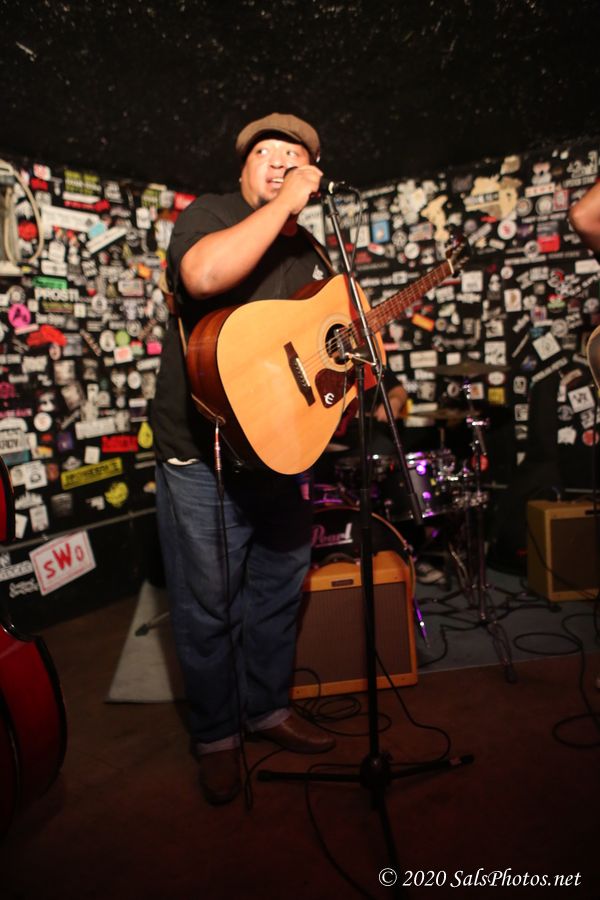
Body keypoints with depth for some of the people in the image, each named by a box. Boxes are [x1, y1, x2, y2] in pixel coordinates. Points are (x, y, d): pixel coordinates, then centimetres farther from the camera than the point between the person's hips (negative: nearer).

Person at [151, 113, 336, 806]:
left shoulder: (309, 252, 16)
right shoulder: (210, 213, -6)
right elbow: (203, 275, -31)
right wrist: (284, 203, -22)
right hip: (202, 456, -7)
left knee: (280, 591, 18)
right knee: (208, 609, 6)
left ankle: (267, 709, 39)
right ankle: (216, 736, 28)